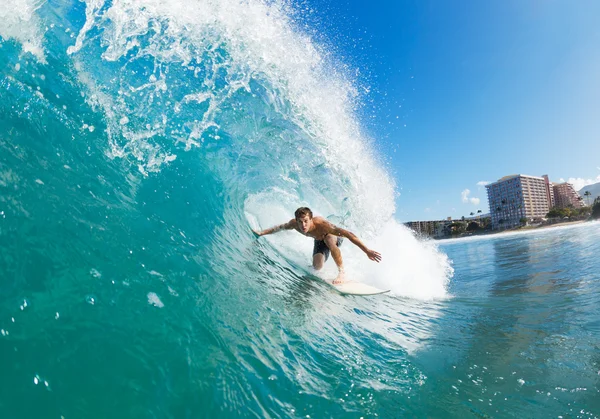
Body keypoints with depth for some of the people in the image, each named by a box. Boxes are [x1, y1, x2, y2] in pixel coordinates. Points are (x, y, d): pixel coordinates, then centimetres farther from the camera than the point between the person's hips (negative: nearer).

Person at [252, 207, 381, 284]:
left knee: (328, 239, -41)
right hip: (319, 241, 5)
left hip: (335, 237, -5)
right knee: (317, 267, -11)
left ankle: (341, 272, -24)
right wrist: (261, 233, 2)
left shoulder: (321, 224, -44)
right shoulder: (294, 224, -29)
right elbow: (279, 227, -6)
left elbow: (348, 234, -47)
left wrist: (367, 250, -52)